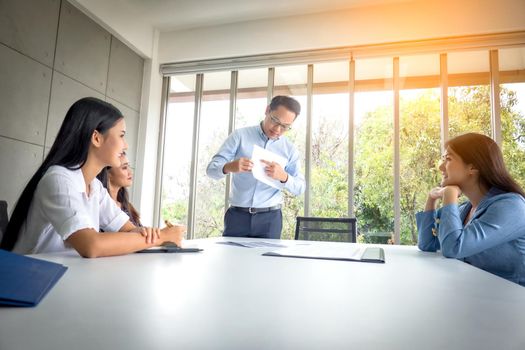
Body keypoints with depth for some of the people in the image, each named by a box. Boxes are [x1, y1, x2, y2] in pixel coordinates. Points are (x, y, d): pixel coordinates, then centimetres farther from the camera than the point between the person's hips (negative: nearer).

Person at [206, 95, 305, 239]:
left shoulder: (290, 149, 5)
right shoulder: (240, 136, -1)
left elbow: (300, 188, 4)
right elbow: (211, 168, -4)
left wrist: (283, 177, -18)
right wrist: (229, 167, -27)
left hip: (270, 218, 1)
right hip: (237, 215, -1)